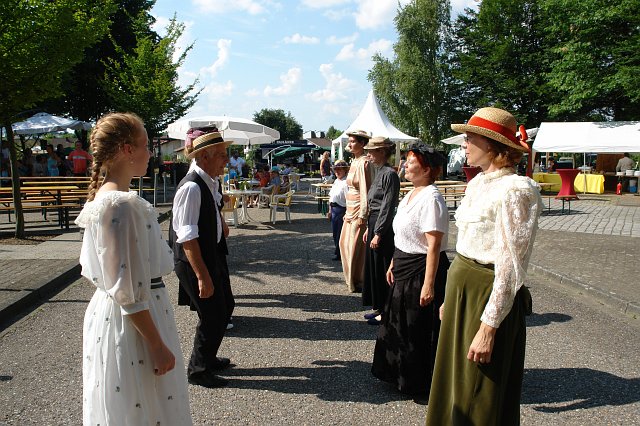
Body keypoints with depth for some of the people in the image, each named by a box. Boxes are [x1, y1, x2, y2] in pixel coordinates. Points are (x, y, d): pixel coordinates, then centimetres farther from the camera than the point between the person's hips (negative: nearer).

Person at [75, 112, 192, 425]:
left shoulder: (100, 198, 6)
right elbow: (129, 291, -24)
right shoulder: (123, 204, -23)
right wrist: (158, 345, -18)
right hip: (132, 324, -9)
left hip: (105, 314, 9)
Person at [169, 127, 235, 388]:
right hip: (194, 260, -9)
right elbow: (188, 238, -26)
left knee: (225, 307, 18)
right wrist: (202, 276, -25)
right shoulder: (191, 187, -25)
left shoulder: (211, 182, 2)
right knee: (212, 315, 1)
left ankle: (208, 359, 39)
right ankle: (197, 371, 24)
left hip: (213, 254, 9)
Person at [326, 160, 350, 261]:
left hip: (341, 210, -9)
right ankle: (337, 252, 31)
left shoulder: (346, 182, -16)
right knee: (335, 233, 17)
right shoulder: (336, 181, 12)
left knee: (340, 233, 2)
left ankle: (338, 254, 15)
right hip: (334, 209, 9)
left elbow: (348, 199, -20)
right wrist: (330, 210, 18)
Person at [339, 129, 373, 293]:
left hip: (359, 211, -10)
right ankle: (351, 278, 30)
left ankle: (358, 282, 14)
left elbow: (365, 191, -19)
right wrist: (348, 212, 17)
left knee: (356, 247, 0)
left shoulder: (363, 163, -16)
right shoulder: (355, 162, 12)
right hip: (351, 210, 10)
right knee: (345, 244, 16)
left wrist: (362, 216, -20)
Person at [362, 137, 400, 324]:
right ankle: (378, 307, 27)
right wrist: (369, 228, 17)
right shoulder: (379, 172, 14)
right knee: (373, 266, 15)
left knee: (382, 269, -1)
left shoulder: (389, 174, -15)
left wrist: (378, 233, -19)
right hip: (374, 223, 10)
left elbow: (388, 207, -19)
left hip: (384, 226, -10)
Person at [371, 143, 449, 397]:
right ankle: (400, 376, 38)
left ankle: (419, 384, 23)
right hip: (404, 270, 10)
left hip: (421, 271, -10)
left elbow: (433, 246, -24)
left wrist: (429, 284, -25)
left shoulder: (430, 198, -20)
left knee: (417, 330, 4)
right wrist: (394, 264, 18)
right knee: (399, 325, 19)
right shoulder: (411, 194, 11)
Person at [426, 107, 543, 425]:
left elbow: (510, 268, -21)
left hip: (488, 296, -8)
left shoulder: (515, 190, -18)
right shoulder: (478, 184, 9)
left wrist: (488, 328, -21)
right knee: (453, 384, 21)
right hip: (461, 291, 9)